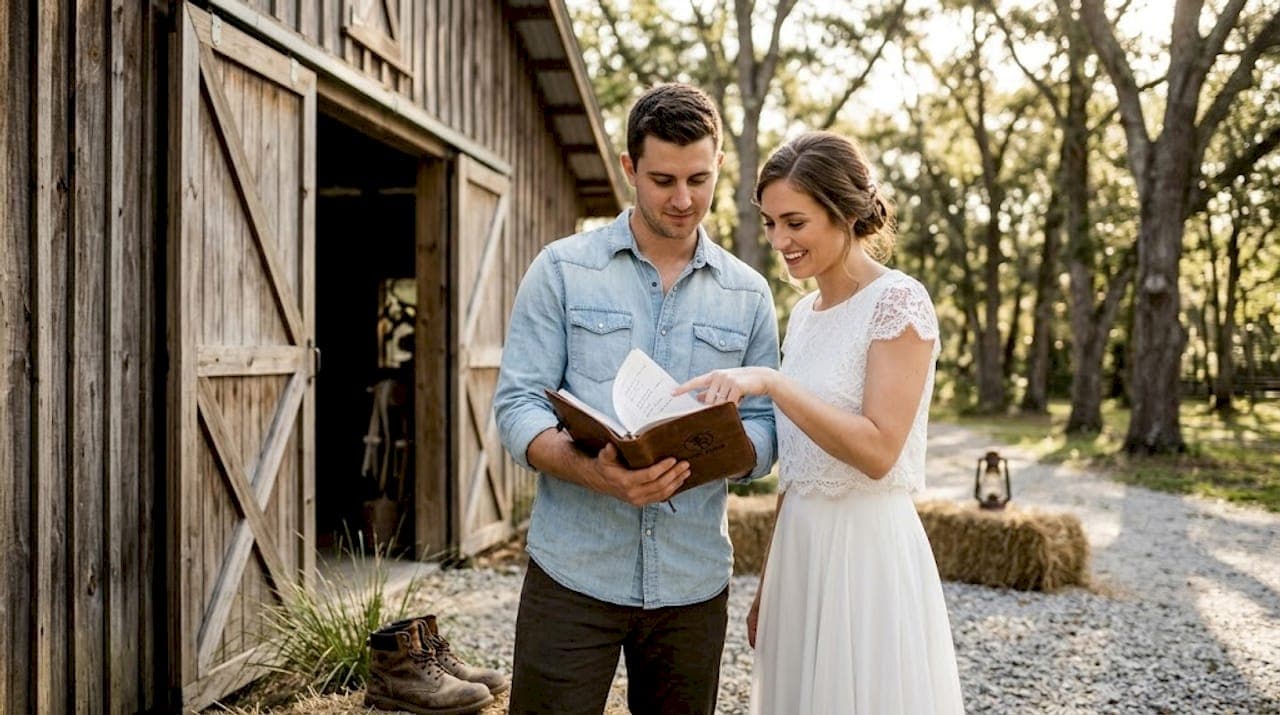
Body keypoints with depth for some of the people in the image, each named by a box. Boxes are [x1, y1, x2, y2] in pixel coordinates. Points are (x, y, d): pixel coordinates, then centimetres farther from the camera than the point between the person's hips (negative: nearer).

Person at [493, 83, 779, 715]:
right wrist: (593, 472, -24)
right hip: (573, 573, -2)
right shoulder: (562, 270, 0)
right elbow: (517, 405, -6)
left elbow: (763, 430, 5)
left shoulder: (748, 295, 8)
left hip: (695, 583, 3)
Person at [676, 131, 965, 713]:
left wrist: (771, 383, -27)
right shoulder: (804, 314, 11)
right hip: (799, 546, 7)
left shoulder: (898, 302, -12)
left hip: (867, 549, -7)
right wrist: (767, 582, 16)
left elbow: (878, 452, -21)